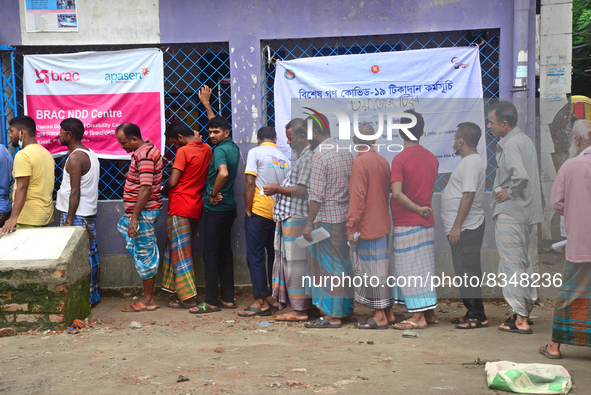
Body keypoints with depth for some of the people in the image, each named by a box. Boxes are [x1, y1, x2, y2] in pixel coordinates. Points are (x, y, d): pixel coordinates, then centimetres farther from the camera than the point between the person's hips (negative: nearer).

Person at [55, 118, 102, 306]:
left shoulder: (75, 157, -16)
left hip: (77, 215, -10)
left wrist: (68, 220, -18)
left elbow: (75, 192, -20)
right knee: (90, 255, 13)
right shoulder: (91, 153, 13)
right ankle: (94, 295, 20)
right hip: (90, 212, 10)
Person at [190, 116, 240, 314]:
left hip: (215, 209, -9)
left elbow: (223, 173, -35)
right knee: (225, 253, 13)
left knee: (211, 255, -4)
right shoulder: (234, 147, 10)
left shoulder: (220, 150, -18)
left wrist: (213, 195, -23)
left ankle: (211, 301, -1)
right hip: (228, 207, 9)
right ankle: (228, 298, 17)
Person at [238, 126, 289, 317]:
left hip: (259, 211, -5)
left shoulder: (255, 152, -3)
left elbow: (250, 183, -10)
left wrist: (247, 209, -6)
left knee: (255, 256, -3)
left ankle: (261, 302, -6)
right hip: (279, 213, 6)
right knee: (274, 254, 15)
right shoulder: (284, 158, 12)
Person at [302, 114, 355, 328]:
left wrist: (309, 223, -14)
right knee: (343, 263, 15)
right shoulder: (345, 151, 9)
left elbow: (316, 195, -19)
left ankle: (333, 316, 4)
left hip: (327, 217, -8)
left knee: (329, 265, -1)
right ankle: (346, 310, 23)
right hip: (346, 215, 8)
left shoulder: (320, 155, -15)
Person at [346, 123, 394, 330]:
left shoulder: (360, 162, -13)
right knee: (382, 269, 13)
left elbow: (357, 197, -18)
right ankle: (388, 312, 18)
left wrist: (352, 227, -14)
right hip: (382, 225, 8)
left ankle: (379, 317, 2)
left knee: (373, 270, -3)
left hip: (367, 226, -8)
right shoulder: (383, 161, 10)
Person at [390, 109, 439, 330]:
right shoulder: (432, 158, 7)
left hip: (407, 223, -7)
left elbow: (397, 193, -23)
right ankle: (430, 313, 19)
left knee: (410, 270, -1)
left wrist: (418, 209, -15)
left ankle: (418, 316, 1)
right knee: (424, 268, 14)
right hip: (427, 222, 7)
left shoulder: (400, 159, -14)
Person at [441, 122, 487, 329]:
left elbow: (468, 196, -22)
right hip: (462, 227, 10)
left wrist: (456, 226, -23)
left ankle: (477, 316, 0)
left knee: (467, 271, -6)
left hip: (466, 228, -10)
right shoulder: (470, 161, 16)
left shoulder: (472, 162, -16)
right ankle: (472, 313, 21)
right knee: (465, 271, 14)